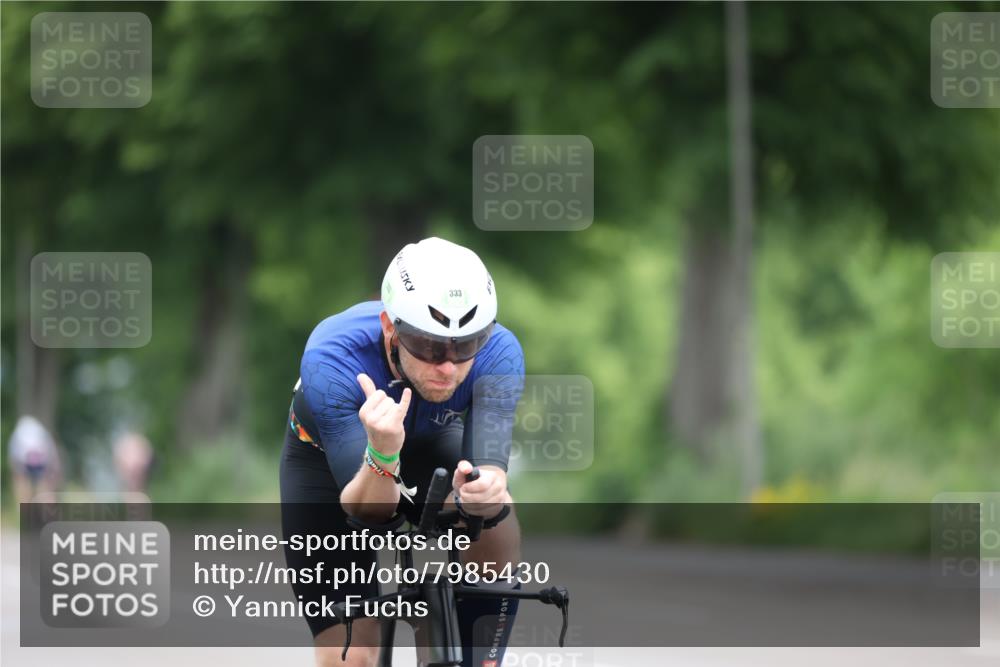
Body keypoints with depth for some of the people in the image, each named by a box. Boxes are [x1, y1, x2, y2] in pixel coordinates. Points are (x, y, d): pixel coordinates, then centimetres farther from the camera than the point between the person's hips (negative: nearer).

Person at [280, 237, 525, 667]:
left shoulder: (497, 353, -32)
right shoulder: (332, 358, -39)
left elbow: (490, 465, -40)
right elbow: (366, 511, -40)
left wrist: (489, 495, -63)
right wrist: (382, 454, -61)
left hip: (429, 441, 2)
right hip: (328, 459, -2)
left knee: (498, 539, -30)